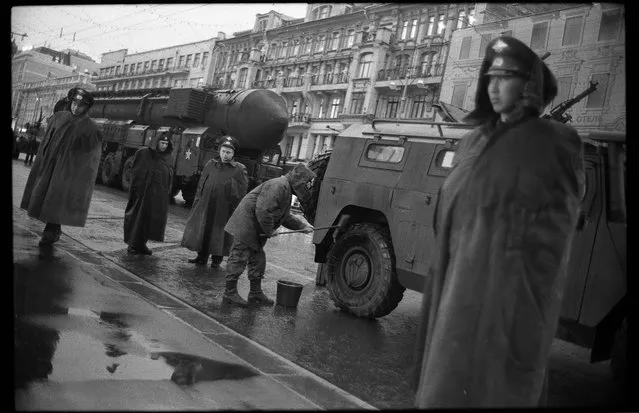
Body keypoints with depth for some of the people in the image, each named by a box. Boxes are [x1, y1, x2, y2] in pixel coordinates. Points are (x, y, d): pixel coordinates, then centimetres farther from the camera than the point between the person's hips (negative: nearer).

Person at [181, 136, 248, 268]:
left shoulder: (240, 169, -4)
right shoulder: (210, 165, 8)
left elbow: (241, 192, -4)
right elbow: (201, 185, 12)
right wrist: (198, 201, 7)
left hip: (224, 209, -4)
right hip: (206, 205, 4)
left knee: (219, 235, 3)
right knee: (202, 231, 9)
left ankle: (217, 258, 19)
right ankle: (202, 257, 22)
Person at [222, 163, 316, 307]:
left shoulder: (286, 190, 15)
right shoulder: (278, 186, -20)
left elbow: (284, 217, 22)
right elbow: (262, 211, -28)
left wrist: (302, 226, 12)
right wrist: (269, 230, -16)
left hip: (255, 232, 11)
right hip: (246, 226, -11)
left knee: (258, 260, 15)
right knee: (239, 258, -4)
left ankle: (256, 292, 26)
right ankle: (230, 292, 4)